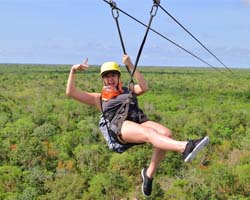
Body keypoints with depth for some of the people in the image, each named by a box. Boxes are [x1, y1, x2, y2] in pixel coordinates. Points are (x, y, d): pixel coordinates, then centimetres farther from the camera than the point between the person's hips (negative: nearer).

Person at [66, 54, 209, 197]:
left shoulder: (129, 90, 32)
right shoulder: (99, 98, 29)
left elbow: (144, 88, 9)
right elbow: (71, 93, 22)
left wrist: (130, 66, 5)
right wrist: (73, 71, 11)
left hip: (138, 121, 4)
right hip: (118, 127, -4)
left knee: (166, 133, -28)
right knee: (149, 133, -36)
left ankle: (149, 173, -14)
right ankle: (185, 147, -63)